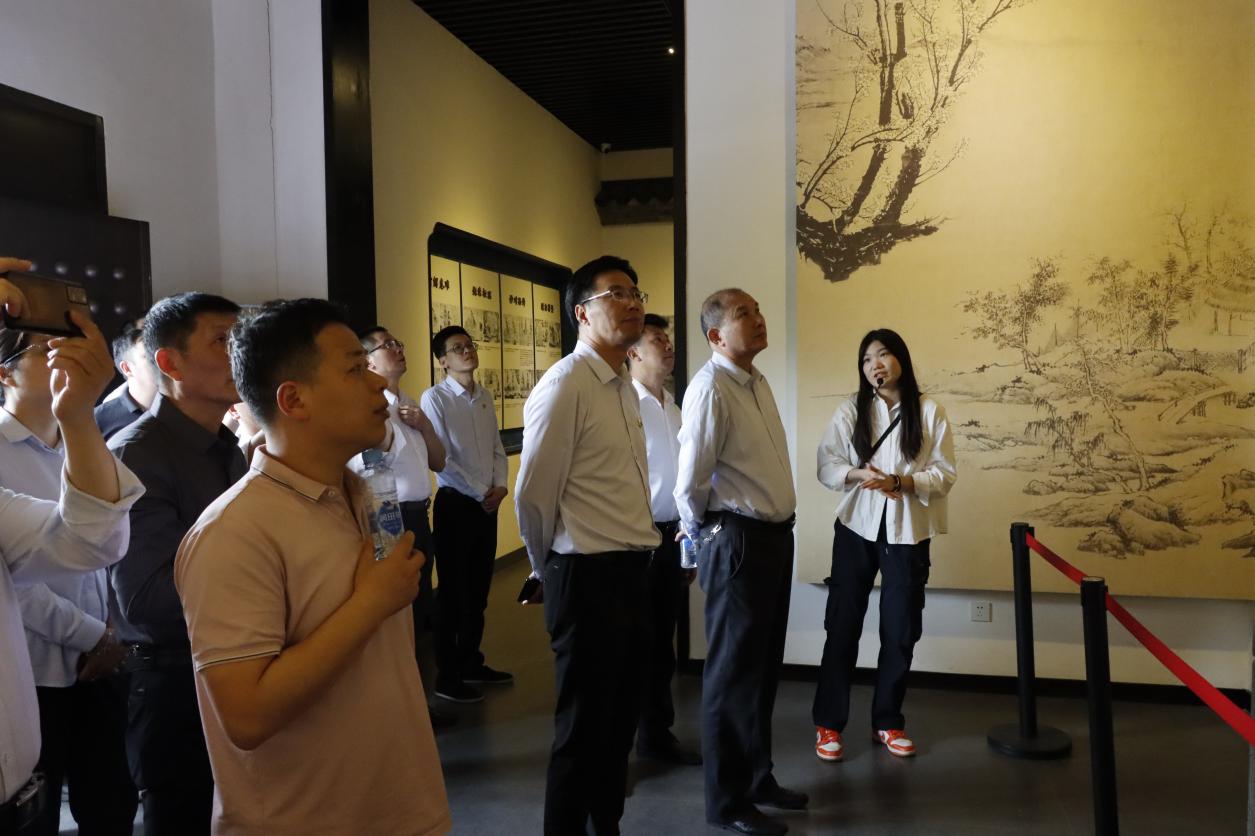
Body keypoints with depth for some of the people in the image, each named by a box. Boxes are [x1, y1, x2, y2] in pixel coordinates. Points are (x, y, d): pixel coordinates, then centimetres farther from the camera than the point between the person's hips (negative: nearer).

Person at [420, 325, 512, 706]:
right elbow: (441, 458, -15)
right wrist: (480, 492, -12)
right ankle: (447, 674, 15)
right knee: (453, 590, 2)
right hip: (456, 503, -6)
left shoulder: (485, 397, 9)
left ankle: (471, 663, 29)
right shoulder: (434, 398, -10)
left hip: (487, 503, 6)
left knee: (478, 588, 15)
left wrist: (500, 486, -4)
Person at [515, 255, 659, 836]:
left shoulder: (625, 388, 12)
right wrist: (549, 571, 0)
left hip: (631, 571, 8)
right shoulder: (565, 385, -15)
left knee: (621, 718, 20)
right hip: (588, 576, -8)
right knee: (583, 725, 6)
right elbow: (533, 494, -14)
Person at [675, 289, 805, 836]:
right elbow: (690, 479, -16)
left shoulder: (759, 383, 13)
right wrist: (701, 535, -1)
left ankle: (758, 777, 37)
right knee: (733, 672, 4)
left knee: (764, 667, 19)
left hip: (774, 535, 9)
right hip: (737, 539, -9)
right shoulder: (711, 387, -17)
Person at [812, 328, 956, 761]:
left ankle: (888, 720, 27)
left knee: (901, 630, 8)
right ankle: (829, 723, 15)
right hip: (857, 526, 0)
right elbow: (826, 464, -2)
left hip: (907, 531, 0)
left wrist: (904, 482, -19)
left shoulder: (930, 411, 0)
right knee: (842, 625, 3)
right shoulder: (850, 410, 3)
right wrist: (857, 474, -21)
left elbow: (945, 473, -3)